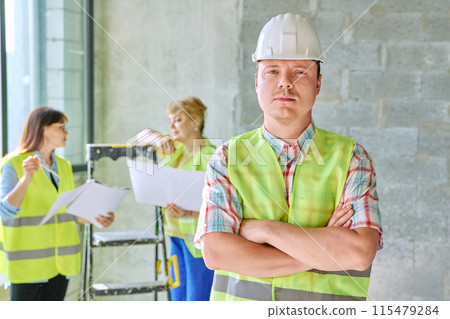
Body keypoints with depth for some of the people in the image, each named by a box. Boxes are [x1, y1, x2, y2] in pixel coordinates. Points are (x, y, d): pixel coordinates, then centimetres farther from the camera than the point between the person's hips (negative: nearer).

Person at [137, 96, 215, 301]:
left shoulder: (210, 155, -13)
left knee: (197, 299, -6)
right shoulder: (177, 149, 11)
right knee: (178, 297, 12)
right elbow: (142, 135, 19)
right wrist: (158, 139, -3)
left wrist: (189, 213, -33)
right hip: (177, 235, 8)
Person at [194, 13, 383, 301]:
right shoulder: (228, 159, 0)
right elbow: (215, 252, -13)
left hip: (327, 297, 0)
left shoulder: (351, 158, -2)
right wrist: (324, 249, -16)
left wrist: (265, 229, -15)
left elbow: (361, 252, -15)